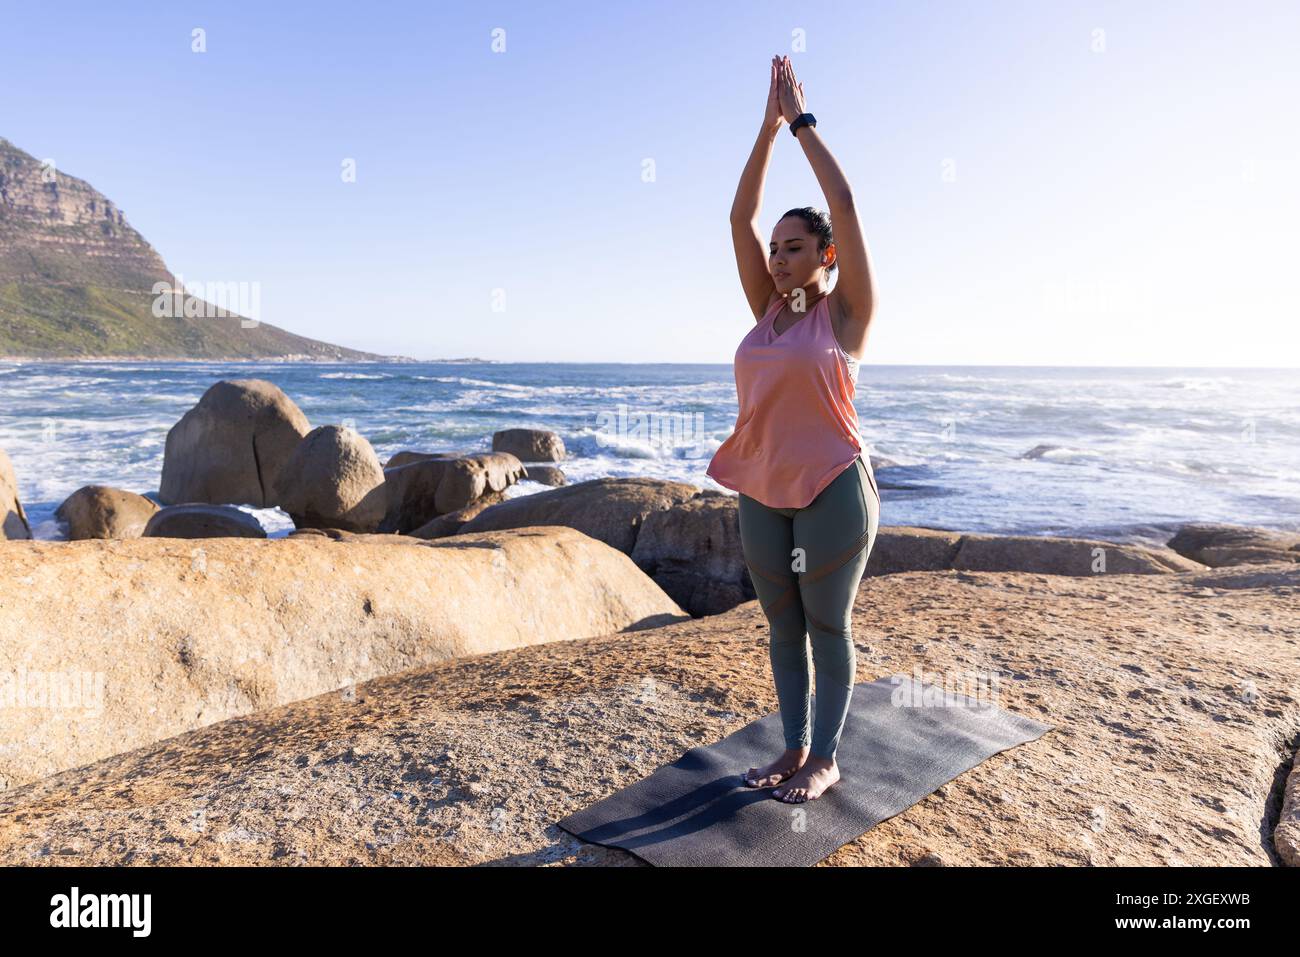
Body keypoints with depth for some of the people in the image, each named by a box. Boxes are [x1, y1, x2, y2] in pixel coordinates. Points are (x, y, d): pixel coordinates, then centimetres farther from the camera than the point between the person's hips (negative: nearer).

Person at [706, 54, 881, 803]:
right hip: (762, 493, 6)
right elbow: (740, 216, 5)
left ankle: (826, 760, 20)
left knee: (829, 626, 6)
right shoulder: (769, 311, 8)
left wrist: (803, 122, -3)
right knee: (782, 626, 13)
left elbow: (845, 204, -11)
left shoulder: (846, 313, -5)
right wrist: (769, 124, 3)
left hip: (831, 490, -6)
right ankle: (794, 747, 28)